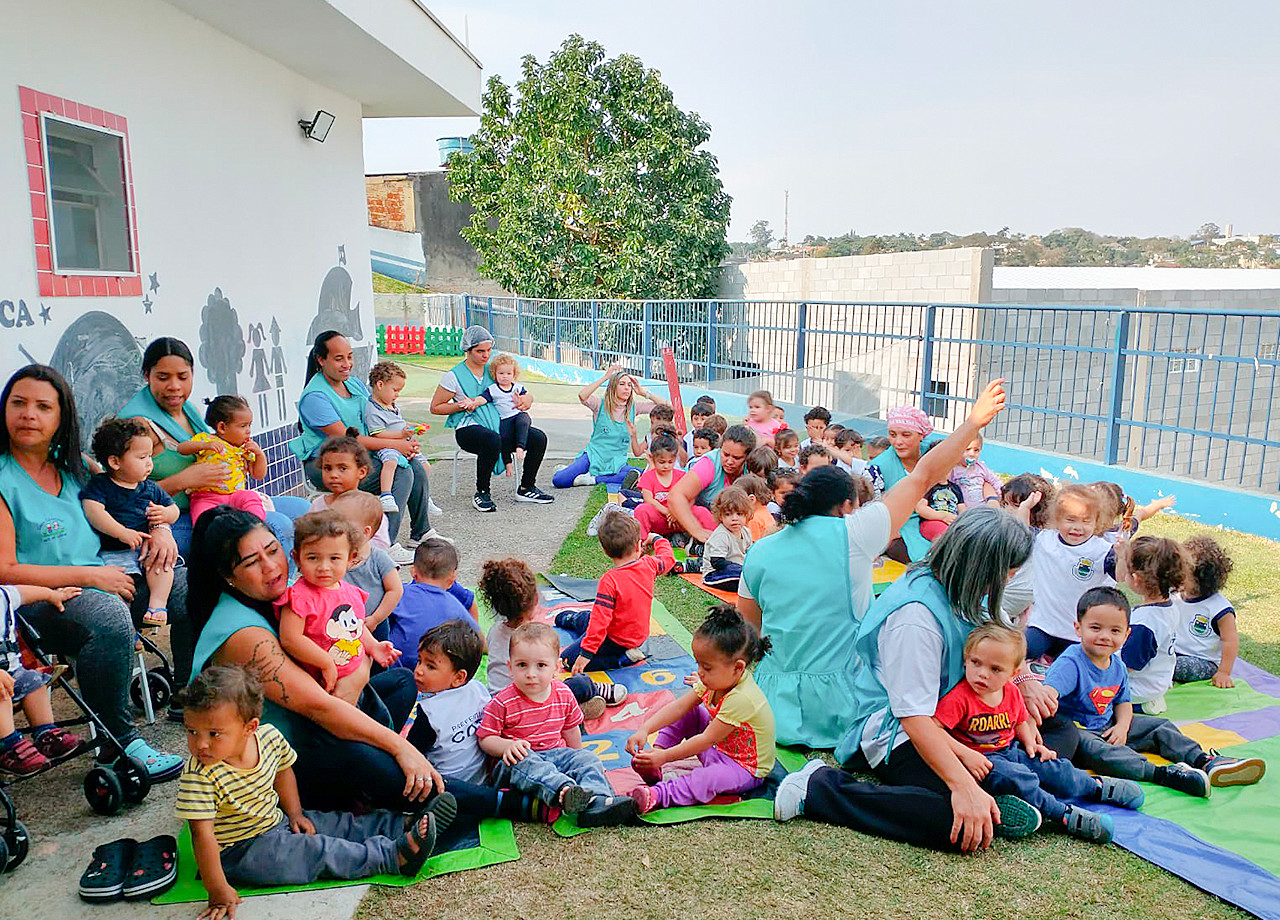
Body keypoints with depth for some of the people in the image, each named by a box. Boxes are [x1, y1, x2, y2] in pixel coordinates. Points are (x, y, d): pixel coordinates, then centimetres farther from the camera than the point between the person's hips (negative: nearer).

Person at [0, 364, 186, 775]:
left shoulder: (73, 467, 11)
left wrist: (160, 528, 3)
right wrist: (90, 576, -17)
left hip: (101, 578, 7)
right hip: (37, 601, -7)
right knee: (109, 617, -37)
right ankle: (118, 741, -20)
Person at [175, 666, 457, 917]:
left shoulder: (269, 737, -13)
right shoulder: (199, 776, -29)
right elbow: (202, 835, -27)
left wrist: (294, 813, 4)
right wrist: (219, 891, -27)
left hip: (275, 822, 6)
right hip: (241, 850, -6)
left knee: (342, 824, 3)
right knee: (318, 850, -19)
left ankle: (407, 826, 13)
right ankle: (396, 854, -15)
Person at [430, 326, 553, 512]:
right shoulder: (454, 376, -1)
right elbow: (435, 408, 2)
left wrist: (525, 399, -3)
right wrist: (463, 405, -12)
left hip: (498, 425, 5)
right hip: (468, 429, -5)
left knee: (538, 438, -15)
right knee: (492, 441, -40)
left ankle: (526, 489, 1)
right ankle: (482, 494, -22)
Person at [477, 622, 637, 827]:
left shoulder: (564, 695, 2)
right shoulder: (502, 703, -11)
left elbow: (571, 729, 19)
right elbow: (485, 739, -8)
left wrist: (578, 755, 27)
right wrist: (508, 746, -26)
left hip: (556, 754, 5)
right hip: (519, 759, -4)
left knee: (588, 758, -16)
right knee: (526, 763, -35)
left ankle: (597, 804, -42)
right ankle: (563, 792, -61)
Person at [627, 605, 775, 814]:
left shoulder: (741, 699, -34)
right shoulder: (719, 679, -9)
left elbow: (705, 740, -30)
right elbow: (679, 706, -9)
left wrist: (665, 756, -27)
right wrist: (644, 729, -20)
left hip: (747, 769, -9)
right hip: (721, 748, 9)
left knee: (708, 779, -38)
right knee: (689, 713, 0)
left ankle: (657, 795, -34)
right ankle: (655, 758, -3)